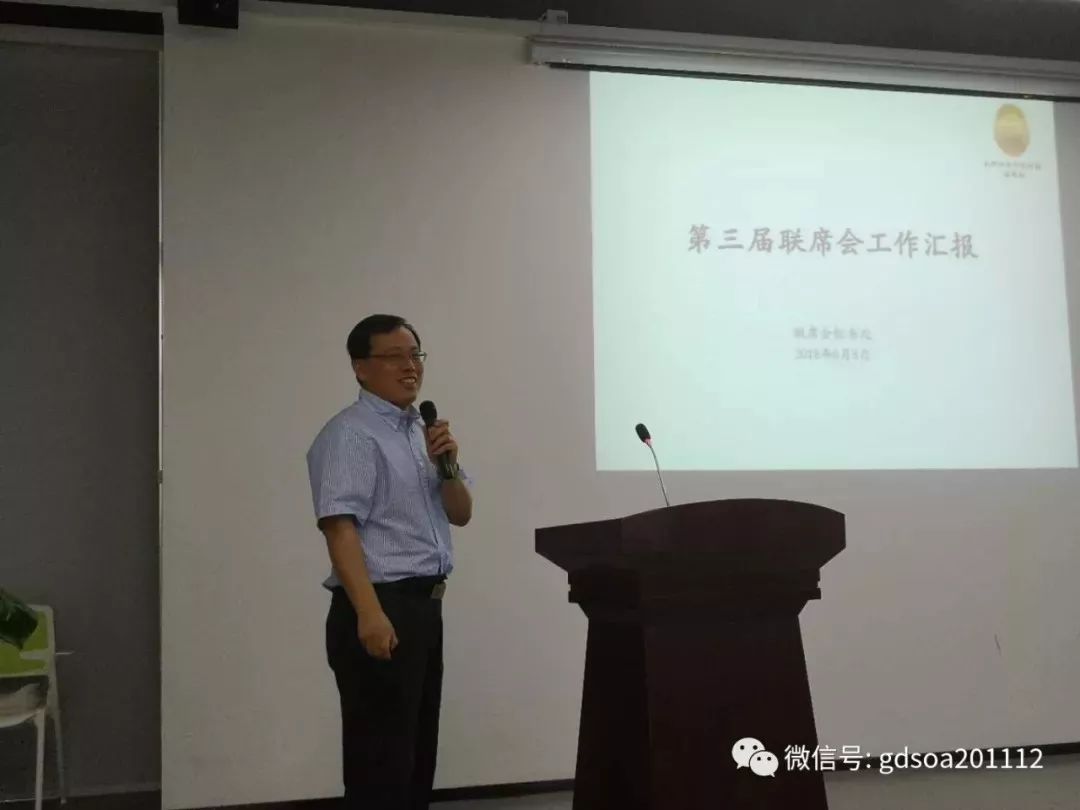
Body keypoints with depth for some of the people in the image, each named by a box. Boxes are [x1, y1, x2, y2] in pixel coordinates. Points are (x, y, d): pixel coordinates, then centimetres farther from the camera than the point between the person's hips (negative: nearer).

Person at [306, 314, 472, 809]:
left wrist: (448, 466, -5)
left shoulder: (422, 431, 16)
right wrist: (369, 613, -29)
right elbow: (340, 527, -20)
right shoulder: (349, 435, -11)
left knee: (416, 755, 17)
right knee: (382, 762, -4)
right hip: (382, 608, -9)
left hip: (424, 605, 9)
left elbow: (460, 514, 14)